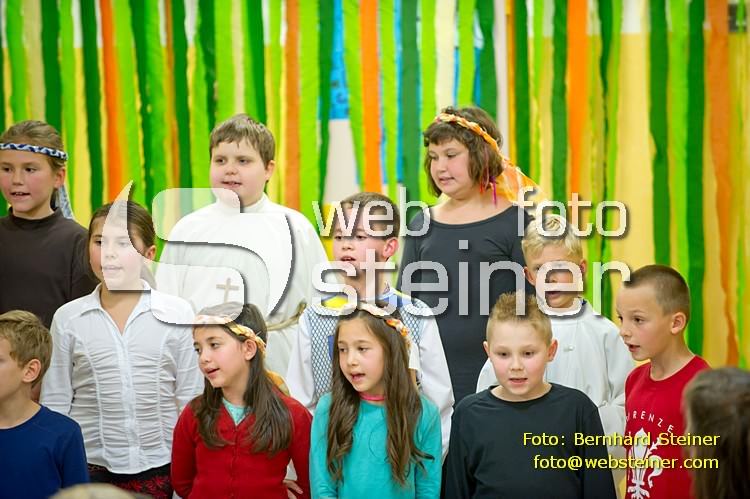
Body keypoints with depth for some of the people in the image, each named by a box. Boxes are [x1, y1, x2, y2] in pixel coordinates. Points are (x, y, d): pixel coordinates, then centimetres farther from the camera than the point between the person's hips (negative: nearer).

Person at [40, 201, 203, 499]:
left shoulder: (176, 315, 0)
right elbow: (54, 405, 6)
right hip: (90, 468, 1)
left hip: (161, 467, 0)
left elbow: (192, 402, 4)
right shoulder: (68, 319, 2)